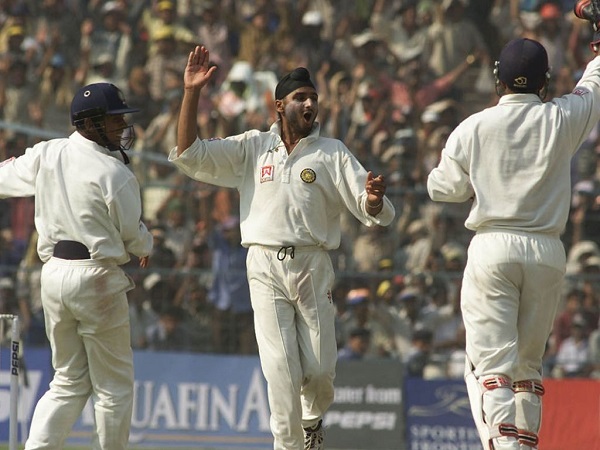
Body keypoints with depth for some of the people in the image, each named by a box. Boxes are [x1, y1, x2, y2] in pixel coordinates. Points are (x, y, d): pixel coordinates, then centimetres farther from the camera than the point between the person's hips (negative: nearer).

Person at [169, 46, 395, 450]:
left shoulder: (333, 154, 6)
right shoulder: (251, 148, 10)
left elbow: (374, 213, -2)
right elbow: (190, 155, 2)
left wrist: (374, 198, -28)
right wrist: (191, 93, -7)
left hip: (313, 267, 0)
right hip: (266, 268, 0)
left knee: (320, 370, 1)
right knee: (281, 370, -7)